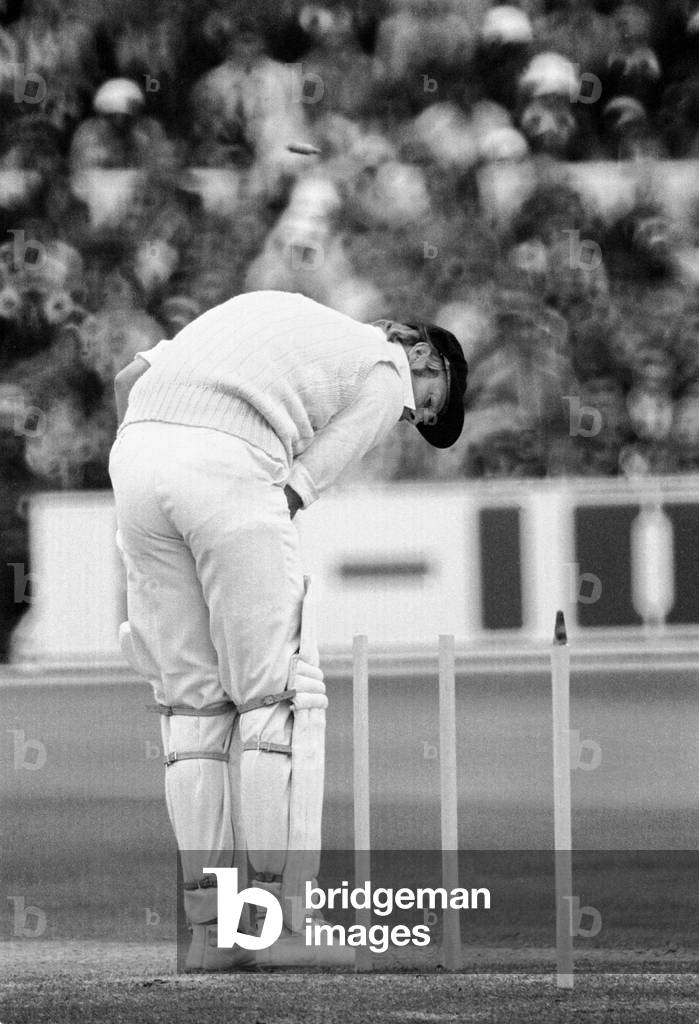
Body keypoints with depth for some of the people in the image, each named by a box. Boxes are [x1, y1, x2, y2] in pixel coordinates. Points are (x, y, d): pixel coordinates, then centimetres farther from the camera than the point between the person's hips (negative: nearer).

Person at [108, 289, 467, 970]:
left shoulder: (271, 308, 34)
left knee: (193, 700, 13)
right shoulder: (388, 380, 15)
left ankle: (209, 930, 11)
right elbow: (293, 490, 5)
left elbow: (128, 379, 25)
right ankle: (286, 921, 1)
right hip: (227, 468, -6)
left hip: (134, 454, 6)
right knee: (278, 694, 5)